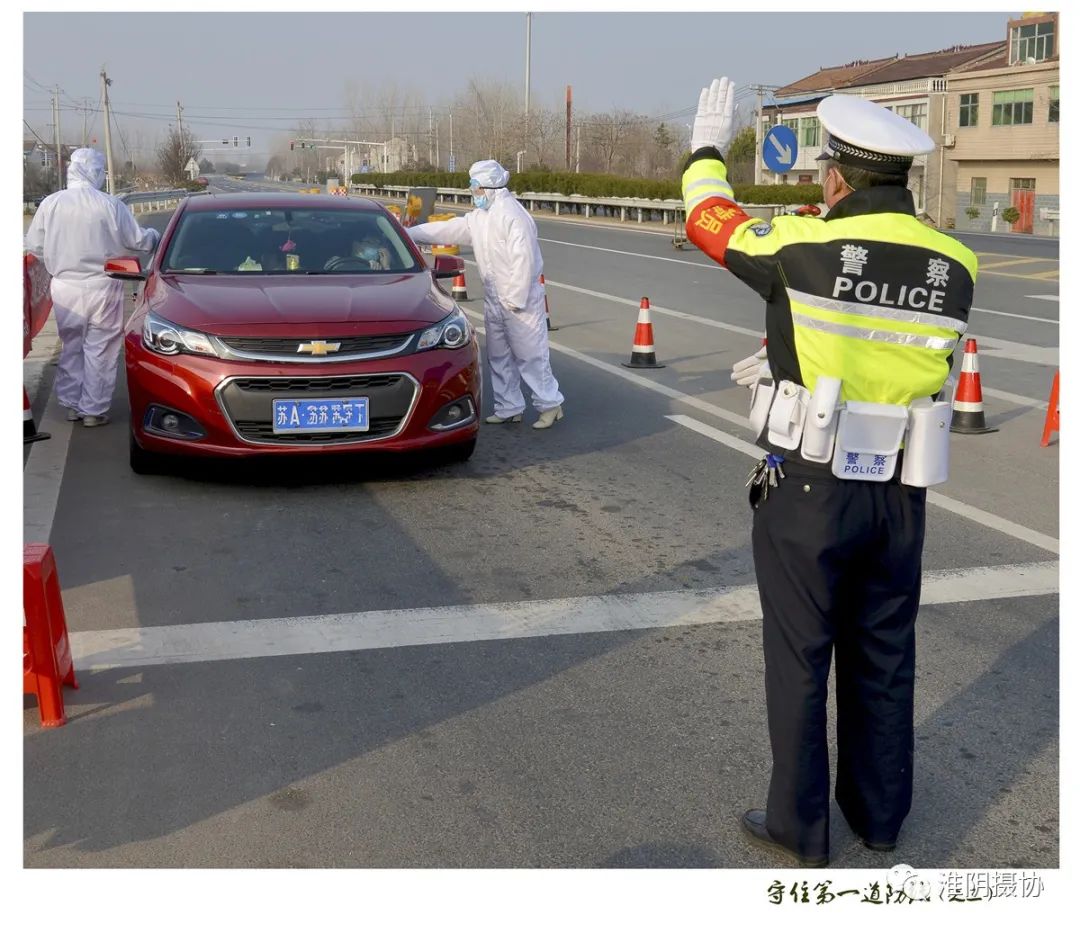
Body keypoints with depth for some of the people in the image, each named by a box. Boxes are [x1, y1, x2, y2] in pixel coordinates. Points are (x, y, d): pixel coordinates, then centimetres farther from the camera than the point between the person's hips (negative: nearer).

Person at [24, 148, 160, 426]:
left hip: (64, 288, 3)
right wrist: (153, 235, 20)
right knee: (99, 350, 5)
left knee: (70, 347, 17)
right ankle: (93, 410, 8)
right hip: (101, 288, -3)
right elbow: (137, 241, -2)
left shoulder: (50, 203, -4)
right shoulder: (110, 204, -11)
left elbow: (34, 246, 2)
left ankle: (72, 404, 24)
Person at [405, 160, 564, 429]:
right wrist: (408, 233, 12)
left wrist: (516, 299, -22)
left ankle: (550, 405, 8)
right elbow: (447, 230, 16)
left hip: (520, 301, -10)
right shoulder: (479, 217, 11)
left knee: (530, 355, -4)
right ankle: (508, 408, 24)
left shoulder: (513, 215, -18)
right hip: (494, 299, 10)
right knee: (499, 356, 14)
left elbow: (524, 260, -23)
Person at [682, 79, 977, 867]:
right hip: (899, 497, 5)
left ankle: (801, 825, 22)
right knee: (885, 658, 17)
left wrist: (708, 150, 20)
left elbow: (707, 218, 1)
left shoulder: (805, 249, -16)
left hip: (808, 490, -4)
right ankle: (880, 814, 33)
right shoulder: (953, 268, -2)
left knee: (799, 659, 9)